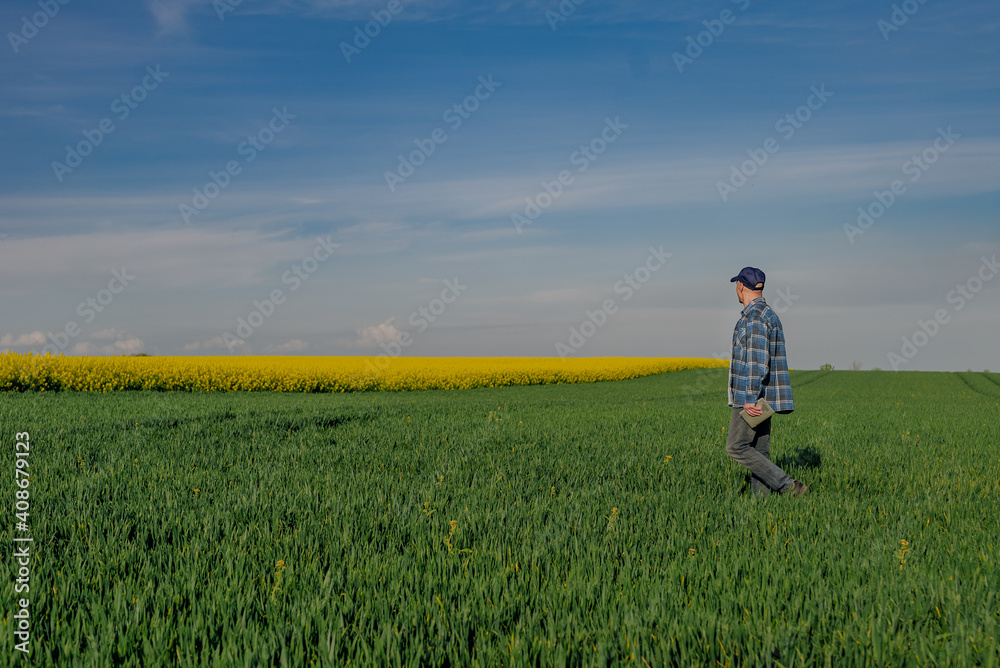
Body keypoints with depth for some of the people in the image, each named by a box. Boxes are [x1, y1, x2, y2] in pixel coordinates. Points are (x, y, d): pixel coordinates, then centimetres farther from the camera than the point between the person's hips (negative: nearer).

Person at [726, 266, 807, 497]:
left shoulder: (754, 317, -16)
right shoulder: (768, 314, 17)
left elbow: (758, 361, -23)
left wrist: (750, 399, -25)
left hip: (752, 399, -10)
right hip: (760, 398, 10)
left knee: (737, 448, -7)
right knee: (758, 450, 8)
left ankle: (788, 486, -10)